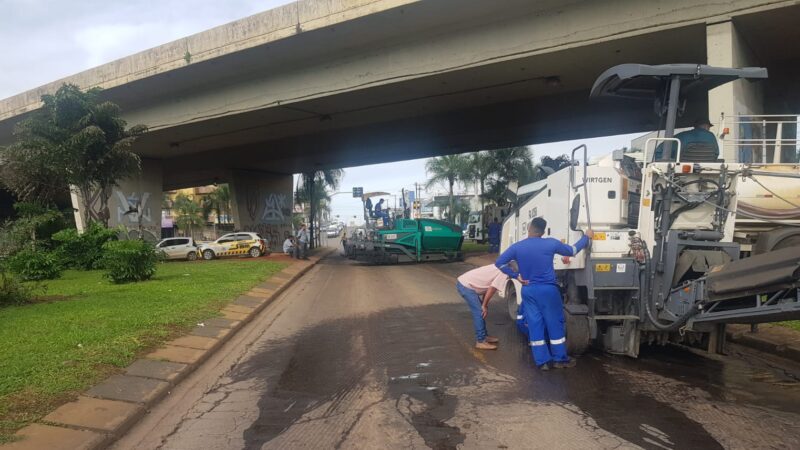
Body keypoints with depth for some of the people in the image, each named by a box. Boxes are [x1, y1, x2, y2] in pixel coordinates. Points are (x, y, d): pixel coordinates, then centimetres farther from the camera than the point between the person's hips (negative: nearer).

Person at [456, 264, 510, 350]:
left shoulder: (501, 269, 16)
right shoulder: (504, 273, -12)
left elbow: (487, 287, 18)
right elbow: (491, 289, -15)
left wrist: (484, 305, 14)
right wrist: (484, 306, -6)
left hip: (464, 282, 10)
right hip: (466, 286, -10)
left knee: (480, 312, 17)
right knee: (479, 312, -5)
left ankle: (484, 336, 26)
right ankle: (481, 341, 1)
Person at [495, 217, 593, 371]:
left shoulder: (517, 247, -2)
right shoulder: (551, 243, -6)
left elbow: (499, 263, -2)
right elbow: (572, 251, 9)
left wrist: (516, 275, 1)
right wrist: (586, 237, 24)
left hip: (528, 290, 2)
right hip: (548, 289, -2)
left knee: (535, 326, 7)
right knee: (555, 324, 10)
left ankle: (542, 361, 10)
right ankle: (560, 359, 18)